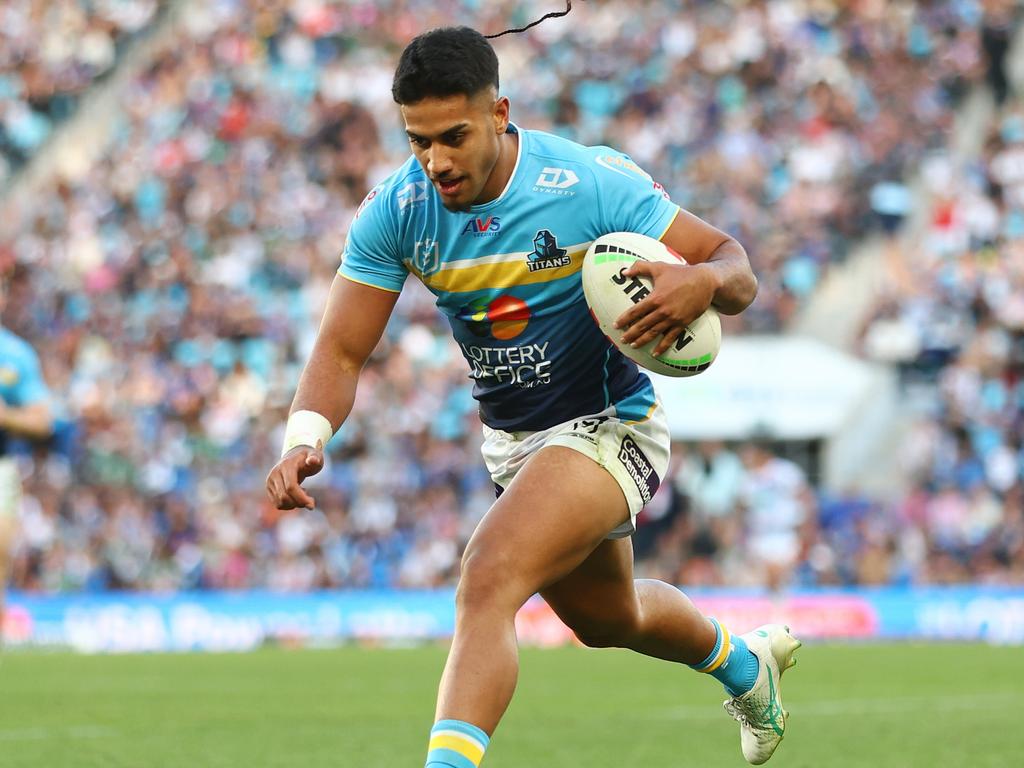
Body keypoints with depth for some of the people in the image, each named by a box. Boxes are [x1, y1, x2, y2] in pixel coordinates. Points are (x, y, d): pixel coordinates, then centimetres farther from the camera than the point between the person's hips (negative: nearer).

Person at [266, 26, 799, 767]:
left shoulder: (591, 183, -25)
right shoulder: (396, 210, -14)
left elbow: (736, 264, -16)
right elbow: (343, 348, -13)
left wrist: (705, 281, -41)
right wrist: (305, 439, -32)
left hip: (607, 427, -6)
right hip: (511, 443, 7)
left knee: (488, 580, -30)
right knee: (606, 618, 28)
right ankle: (743, 662, 60)